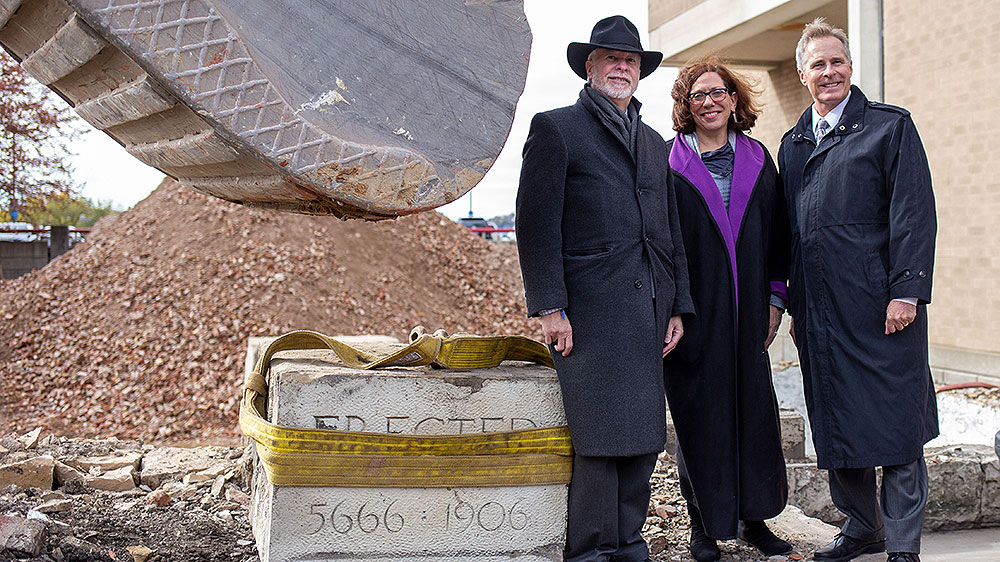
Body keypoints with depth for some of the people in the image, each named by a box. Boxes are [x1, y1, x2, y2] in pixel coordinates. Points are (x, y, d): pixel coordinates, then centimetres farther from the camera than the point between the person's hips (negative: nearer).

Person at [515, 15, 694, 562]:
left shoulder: (654, 143, 23)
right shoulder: (556, 128, 3)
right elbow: (536, 224, -5)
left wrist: (678, 306, 14)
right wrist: (549, 307, -12)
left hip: (649, 311, 6)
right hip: (591, 309, -6)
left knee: (643, 434, 7)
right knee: (600, 435, -7)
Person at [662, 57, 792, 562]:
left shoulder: (758, 160, 11)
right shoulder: (667, 162, 1)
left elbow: (777, 232, 12)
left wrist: (775, 298, 6)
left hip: (747, 312, 3)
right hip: (691, 310, -3)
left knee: (753, 411, 5)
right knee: (697, 416, 3)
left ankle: (753, 517, 18)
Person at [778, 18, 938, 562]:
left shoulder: (891, 126, 1)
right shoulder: (792, 144, 16)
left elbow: (915, 213, -6)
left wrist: (907, 291, -15)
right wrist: (794, 303, 14)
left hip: (880, 305, -5)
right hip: (820, 310, 5)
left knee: (895, 423, -2)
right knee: (835, 426, 10)